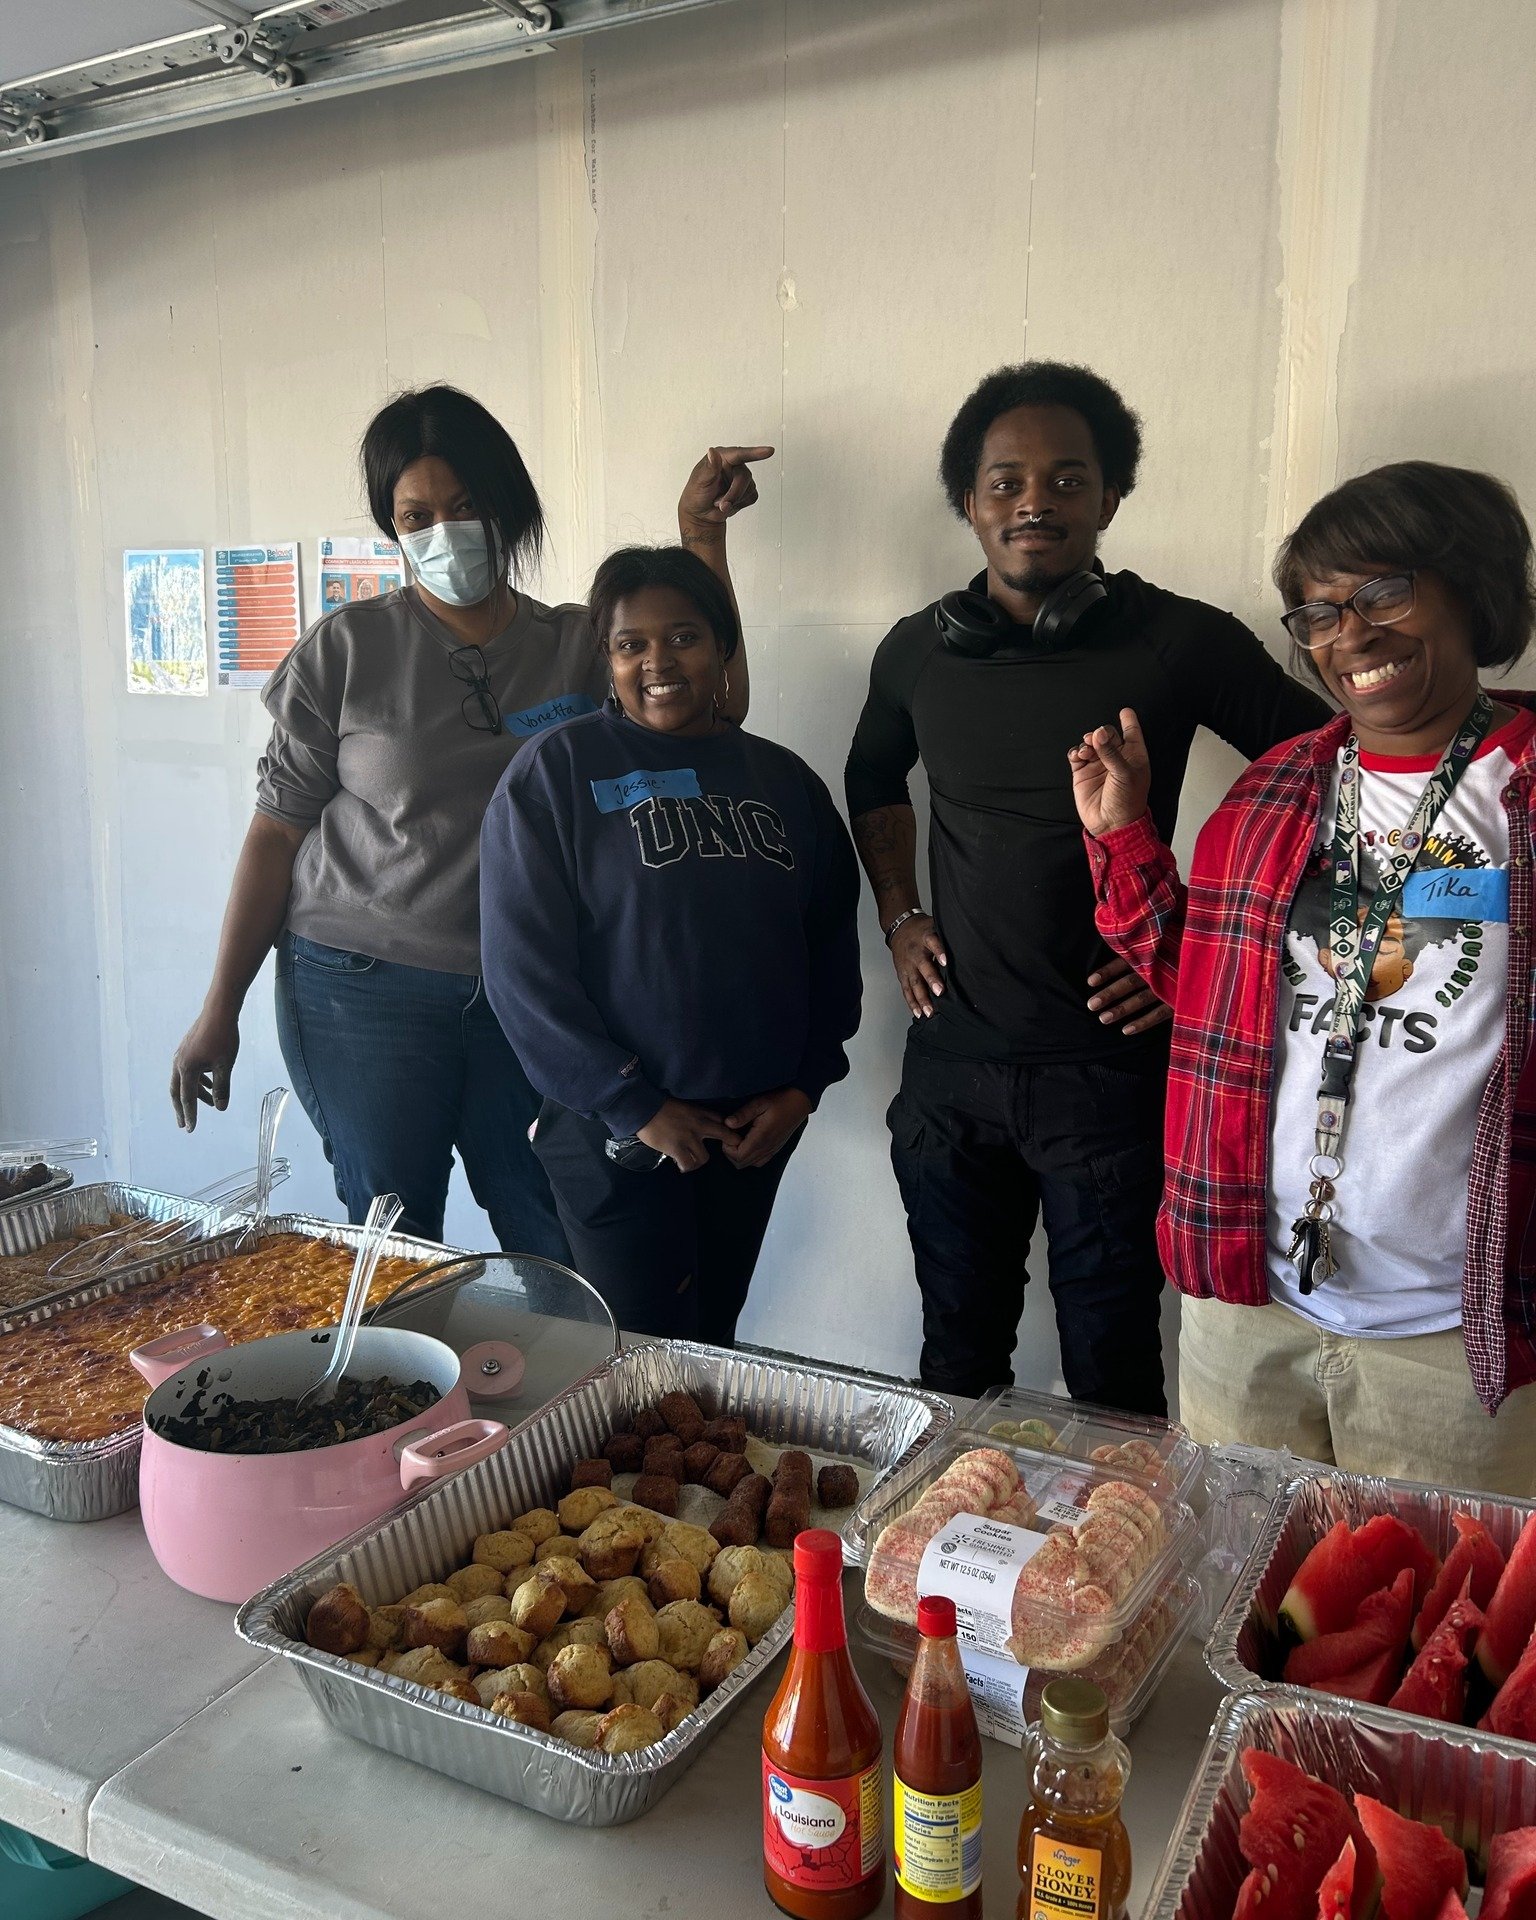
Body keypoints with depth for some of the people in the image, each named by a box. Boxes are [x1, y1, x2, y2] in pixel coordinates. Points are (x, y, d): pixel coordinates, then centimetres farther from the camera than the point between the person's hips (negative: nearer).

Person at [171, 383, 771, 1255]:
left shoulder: (577, 645, 6)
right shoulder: (348, 648, 0)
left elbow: (715, 701, -8)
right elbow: (279, 829, 2)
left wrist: (703, 537, -12)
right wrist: (221, 1010, 1)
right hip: (361, 988, -1)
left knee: (561, 1244, 2)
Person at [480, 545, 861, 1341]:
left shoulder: (785, 782, 7)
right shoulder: (556, 772, -7)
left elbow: (833, 945, 10)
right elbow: (523, 964, -12)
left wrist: (802, 1087, -1)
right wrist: (636, 1106, -14)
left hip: (755, 1128, 5)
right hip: (613, 1131, -4)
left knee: (713, 1344, 16)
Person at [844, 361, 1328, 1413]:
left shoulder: (1181, 642, -8)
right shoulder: (918, 650, 4)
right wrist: (897, 916, 11)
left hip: (1110, 1064, -3)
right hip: (952, 1060, 4)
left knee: (1112, 1369, 10)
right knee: (958, 1358, 19)